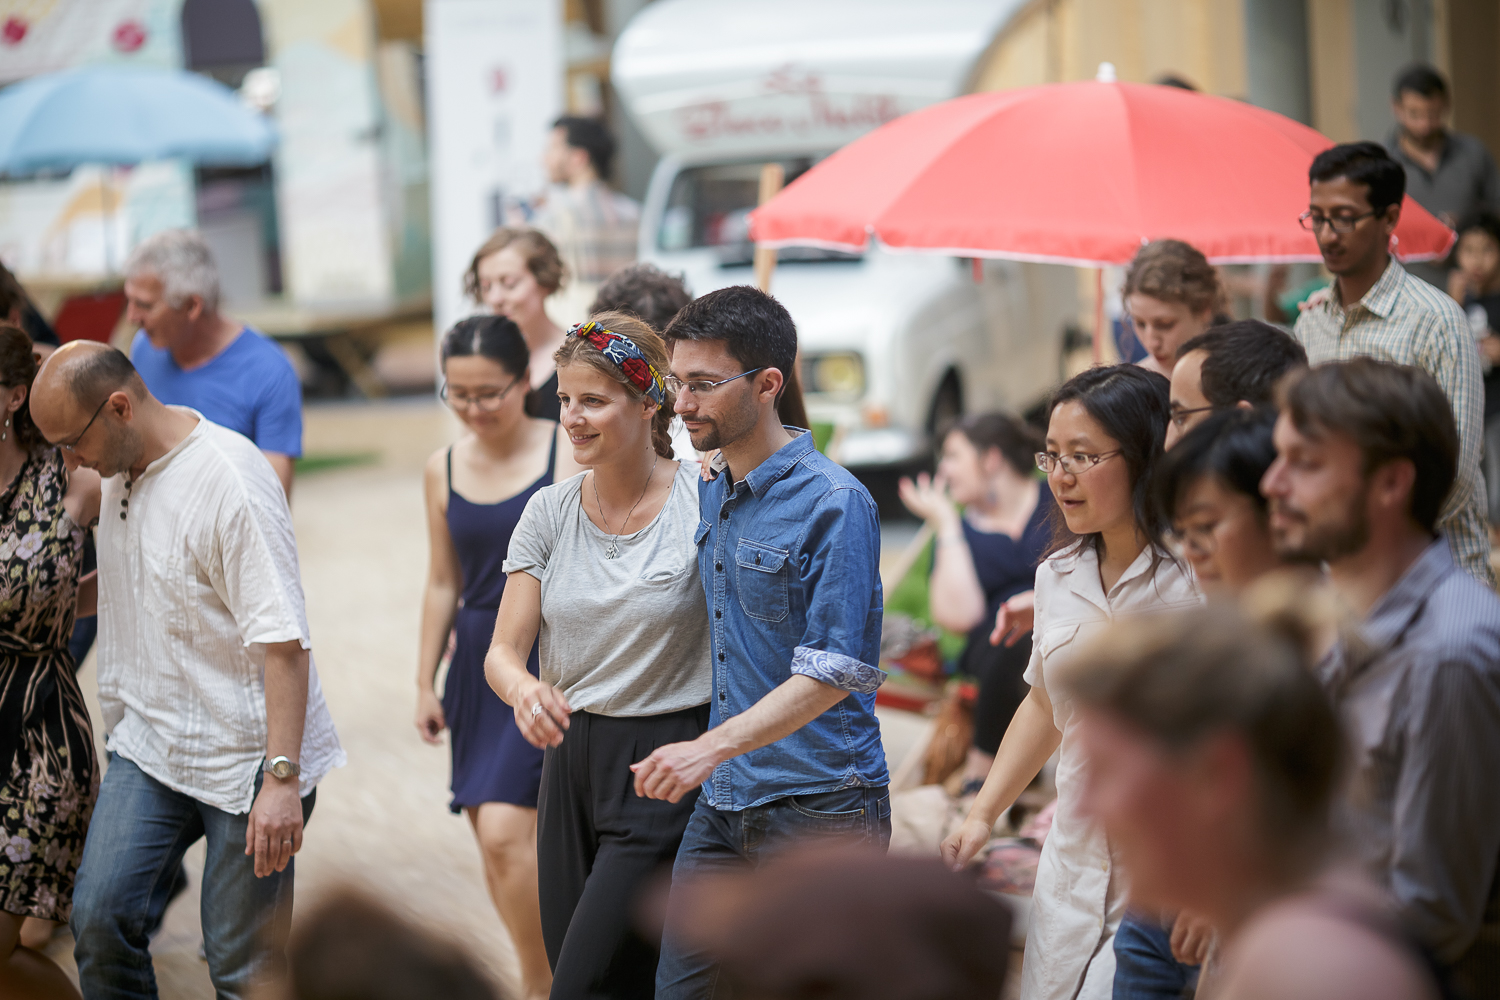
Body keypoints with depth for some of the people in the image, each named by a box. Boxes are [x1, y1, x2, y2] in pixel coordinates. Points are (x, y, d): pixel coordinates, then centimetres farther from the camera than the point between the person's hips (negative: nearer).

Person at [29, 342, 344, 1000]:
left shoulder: (230, 480, -20)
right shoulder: (119, 467, 7)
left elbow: (282, 638, -24)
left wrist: (281, 778, -28)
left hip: (245, 758, -7)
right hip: (147, 747, 7)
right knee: (98, 918, -4)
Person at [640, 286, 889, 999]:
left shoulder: (835, 503, -14)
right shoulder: (709, 494, 12)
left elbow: (835, 671, -19)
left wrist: (712, 747, -26)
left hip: (818, 806, -7)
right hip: (722, 806, 7)